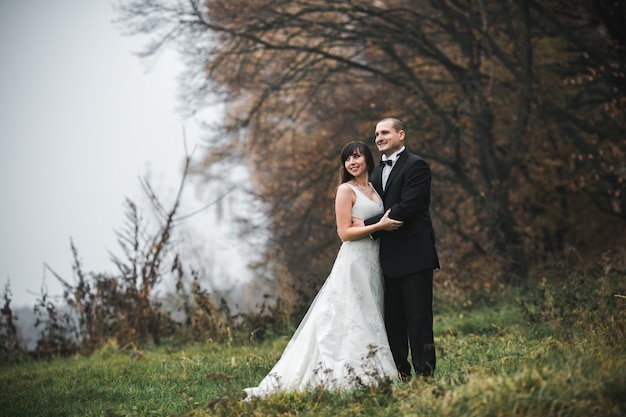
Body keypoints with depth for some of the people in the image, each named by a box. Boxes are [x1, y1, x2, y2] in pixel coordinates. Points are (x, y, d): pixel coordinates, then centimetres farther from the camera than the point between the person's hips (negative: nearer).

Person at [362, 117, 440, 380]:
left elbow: (406, 208, -17)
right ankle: (399, 374, 15)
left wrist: (368, 225, -15)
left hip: (413, 255, -8)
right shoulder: (377, 172, 19)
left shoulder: (416, 166, -7)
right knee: (393, 319, 9)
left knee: (418, 317, -6)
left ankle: (425, 374, -3)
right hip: (389, 259, 8)